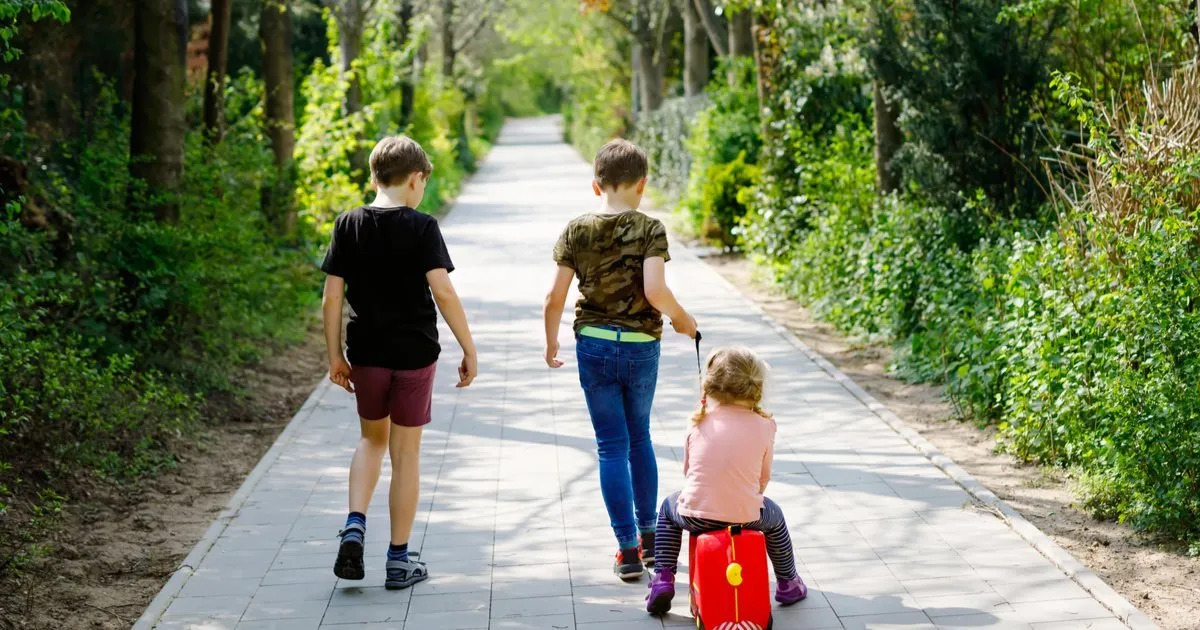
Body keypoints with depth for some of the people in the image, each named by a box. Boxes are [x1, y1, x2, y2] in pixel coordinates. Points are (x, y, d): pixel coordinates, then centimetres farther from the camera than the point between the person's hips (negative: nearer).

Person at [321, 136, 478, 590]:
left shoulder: (349, 225, 0)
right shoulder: (422, 227, -9)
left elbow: (332, 297, -1)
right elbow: (442, 289, -18)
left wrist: (334, 356, 8)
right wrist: (469, 349, -12)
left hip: (366, 354, 3)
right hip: (414, 353, -3)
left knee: (372, 439, 23)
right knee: (405, 452, 7)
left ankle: (355, 524, 2)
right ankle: (399, 560, 13)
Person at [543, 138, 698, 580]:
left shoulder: (576, 231, -2)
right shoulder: (649, 230, -9)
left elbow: (556, 296, -3)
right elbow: (655, 291, -21)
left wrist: (551, 340, 12)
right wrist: (681, 319, -2)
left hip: (594, 345, 0)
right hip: (641, 346, 0)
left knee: (612, 446, 5)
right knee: (639, 437, 20)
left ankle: (628, 550, 3)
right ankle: (648, 535, 28)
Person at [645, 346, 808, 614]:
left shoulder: (699, 423, -2)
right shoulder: (763, 426, -4)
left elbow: (688, 469, 8)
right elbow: (764, 476, 4)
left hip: (695, 513, 0)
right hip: (745, 515, 0)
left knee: (668, 508, 35)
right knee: (773, 517, 35)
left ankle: (663, 579, 23)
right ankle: (788, 584, 46)